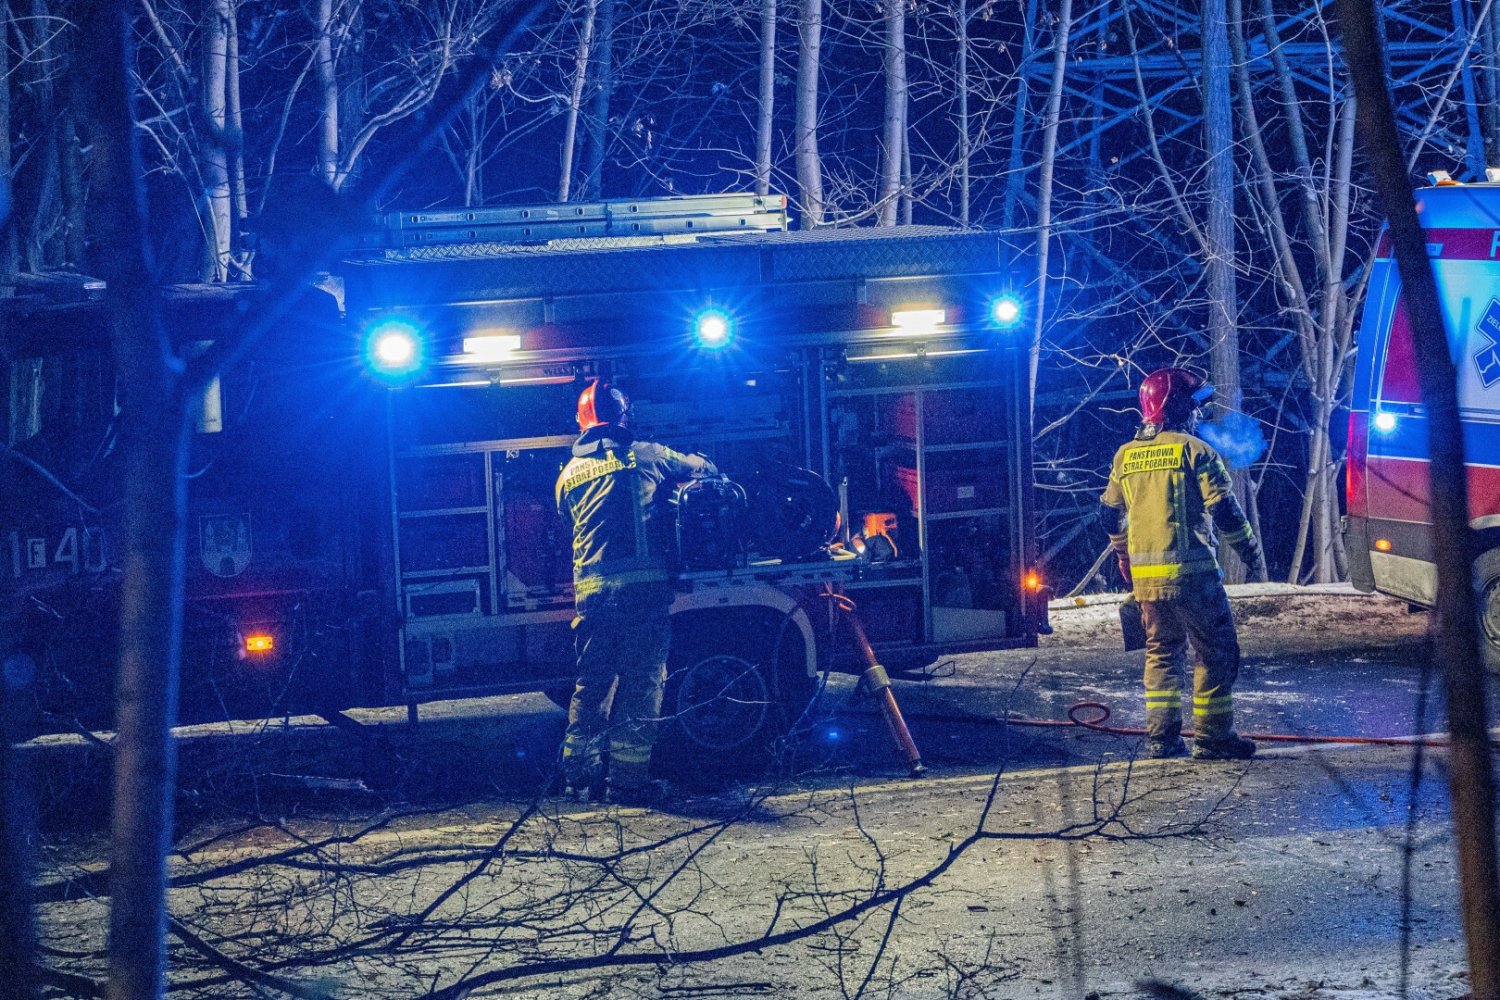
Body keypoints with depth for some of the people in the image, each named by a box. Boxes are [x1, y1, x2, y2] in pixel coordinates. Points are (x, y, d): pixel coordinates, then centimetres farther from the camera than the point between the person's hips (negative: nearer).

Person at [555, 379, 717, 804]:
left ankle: (580, 774, 16)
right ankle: (629, 778, -1)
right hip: (642, 584, -4)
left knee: (591, 683, 13)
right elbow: (698, 466, 20)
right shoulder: (645, 456, 4)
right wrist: (708, 468, 44)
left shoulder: (570, 473, 12)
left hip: (590, 589, 4)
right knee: (641, 683, 1)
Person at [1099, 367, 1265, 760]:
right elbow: (1225, 510, -11)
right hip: (1191, 573, -6)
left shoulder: (1125, 456, 10)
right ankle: (1212, 737, 0)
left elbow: (1111, 515, 18)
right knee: (1216, 652, 2)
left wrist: (1125, 559, 33)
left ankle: (1161, 736, 11)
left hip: (1145, 576, 6)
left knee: (1162, 651, 16)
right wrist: (1252, 553, 1)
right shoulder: (1194, 451, -8)